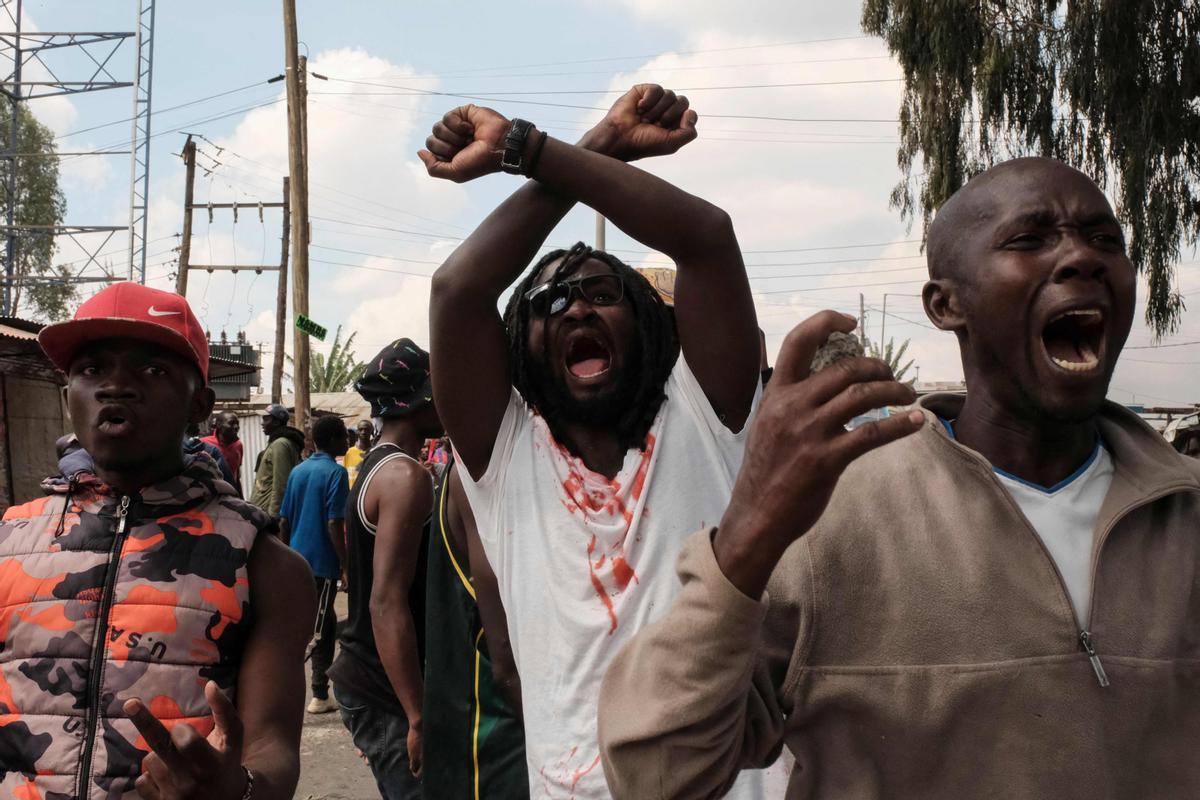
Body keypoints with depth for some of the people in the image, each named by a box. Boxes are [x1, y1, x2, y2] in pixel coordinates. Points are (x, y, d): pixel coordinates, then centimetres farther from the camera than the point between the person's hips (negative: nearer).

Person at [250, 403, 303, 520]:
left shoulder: (279, 445, -12)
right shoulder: (275, 443, 21)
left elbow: (280, 484, -18)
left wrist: (273, 514, -19)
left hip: (267, 512, -10)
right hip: (266, 510, 10)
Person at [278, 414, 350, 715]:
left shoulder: (298, 471, 9)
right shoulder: (335, 472, -12)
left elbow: (284, 520, 11)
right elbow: (334, 524, -18)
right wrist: (345, 565, -13)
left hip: (298, 559, 7)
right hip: (323, 562, -7)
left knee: (325, 623, 18)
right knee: (320, 627, 0)